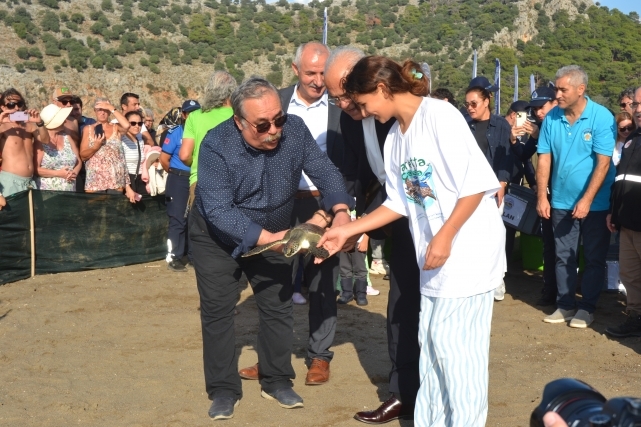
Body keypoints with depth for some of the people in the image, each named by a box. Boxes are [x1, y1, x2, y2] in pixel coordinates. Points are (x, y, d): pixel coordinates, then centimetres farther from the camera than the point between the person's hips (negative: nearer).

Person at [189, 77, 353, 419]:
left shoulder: (295, 129, -21)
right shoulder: (216, 145, -31)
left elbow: (324, 172, -17)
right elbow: (218, 210, -36)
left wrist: (340, 211, -37)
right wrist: (269, 237, -42)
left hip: (273, 234, 4)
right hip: (216, 238, -3)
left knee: (278, 306, 7)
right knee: (218, 311, 0)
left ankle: (276, 381, 22)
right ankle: (224, 390, 13)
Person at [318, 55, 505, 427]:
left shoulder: (439, 115, -14)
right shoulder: (394, 137, 10)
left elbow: (477, 183, -18)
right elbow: (399, 202, 14)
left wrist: (444, 237, -21)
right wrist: (348, 230, 11)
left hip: (468, 248, -8)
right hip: (432, 254, 8)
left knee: (455, 344, -2)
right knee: (432, 344, 13)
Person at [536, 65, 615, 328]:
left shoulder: (601, 117, -13)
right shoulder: (552, 118, -3)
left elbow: (603, 162, -16)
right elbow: (544, 158, 1)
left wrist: (587, 200, -20)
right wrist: (542, 197, -4)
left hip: (595, 203, -3)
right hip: (562, 201, 3)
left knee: (594, 258, 7)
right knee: (563, 256, 10)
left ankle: (587, 307, 18)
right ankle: (565, 304, 21)